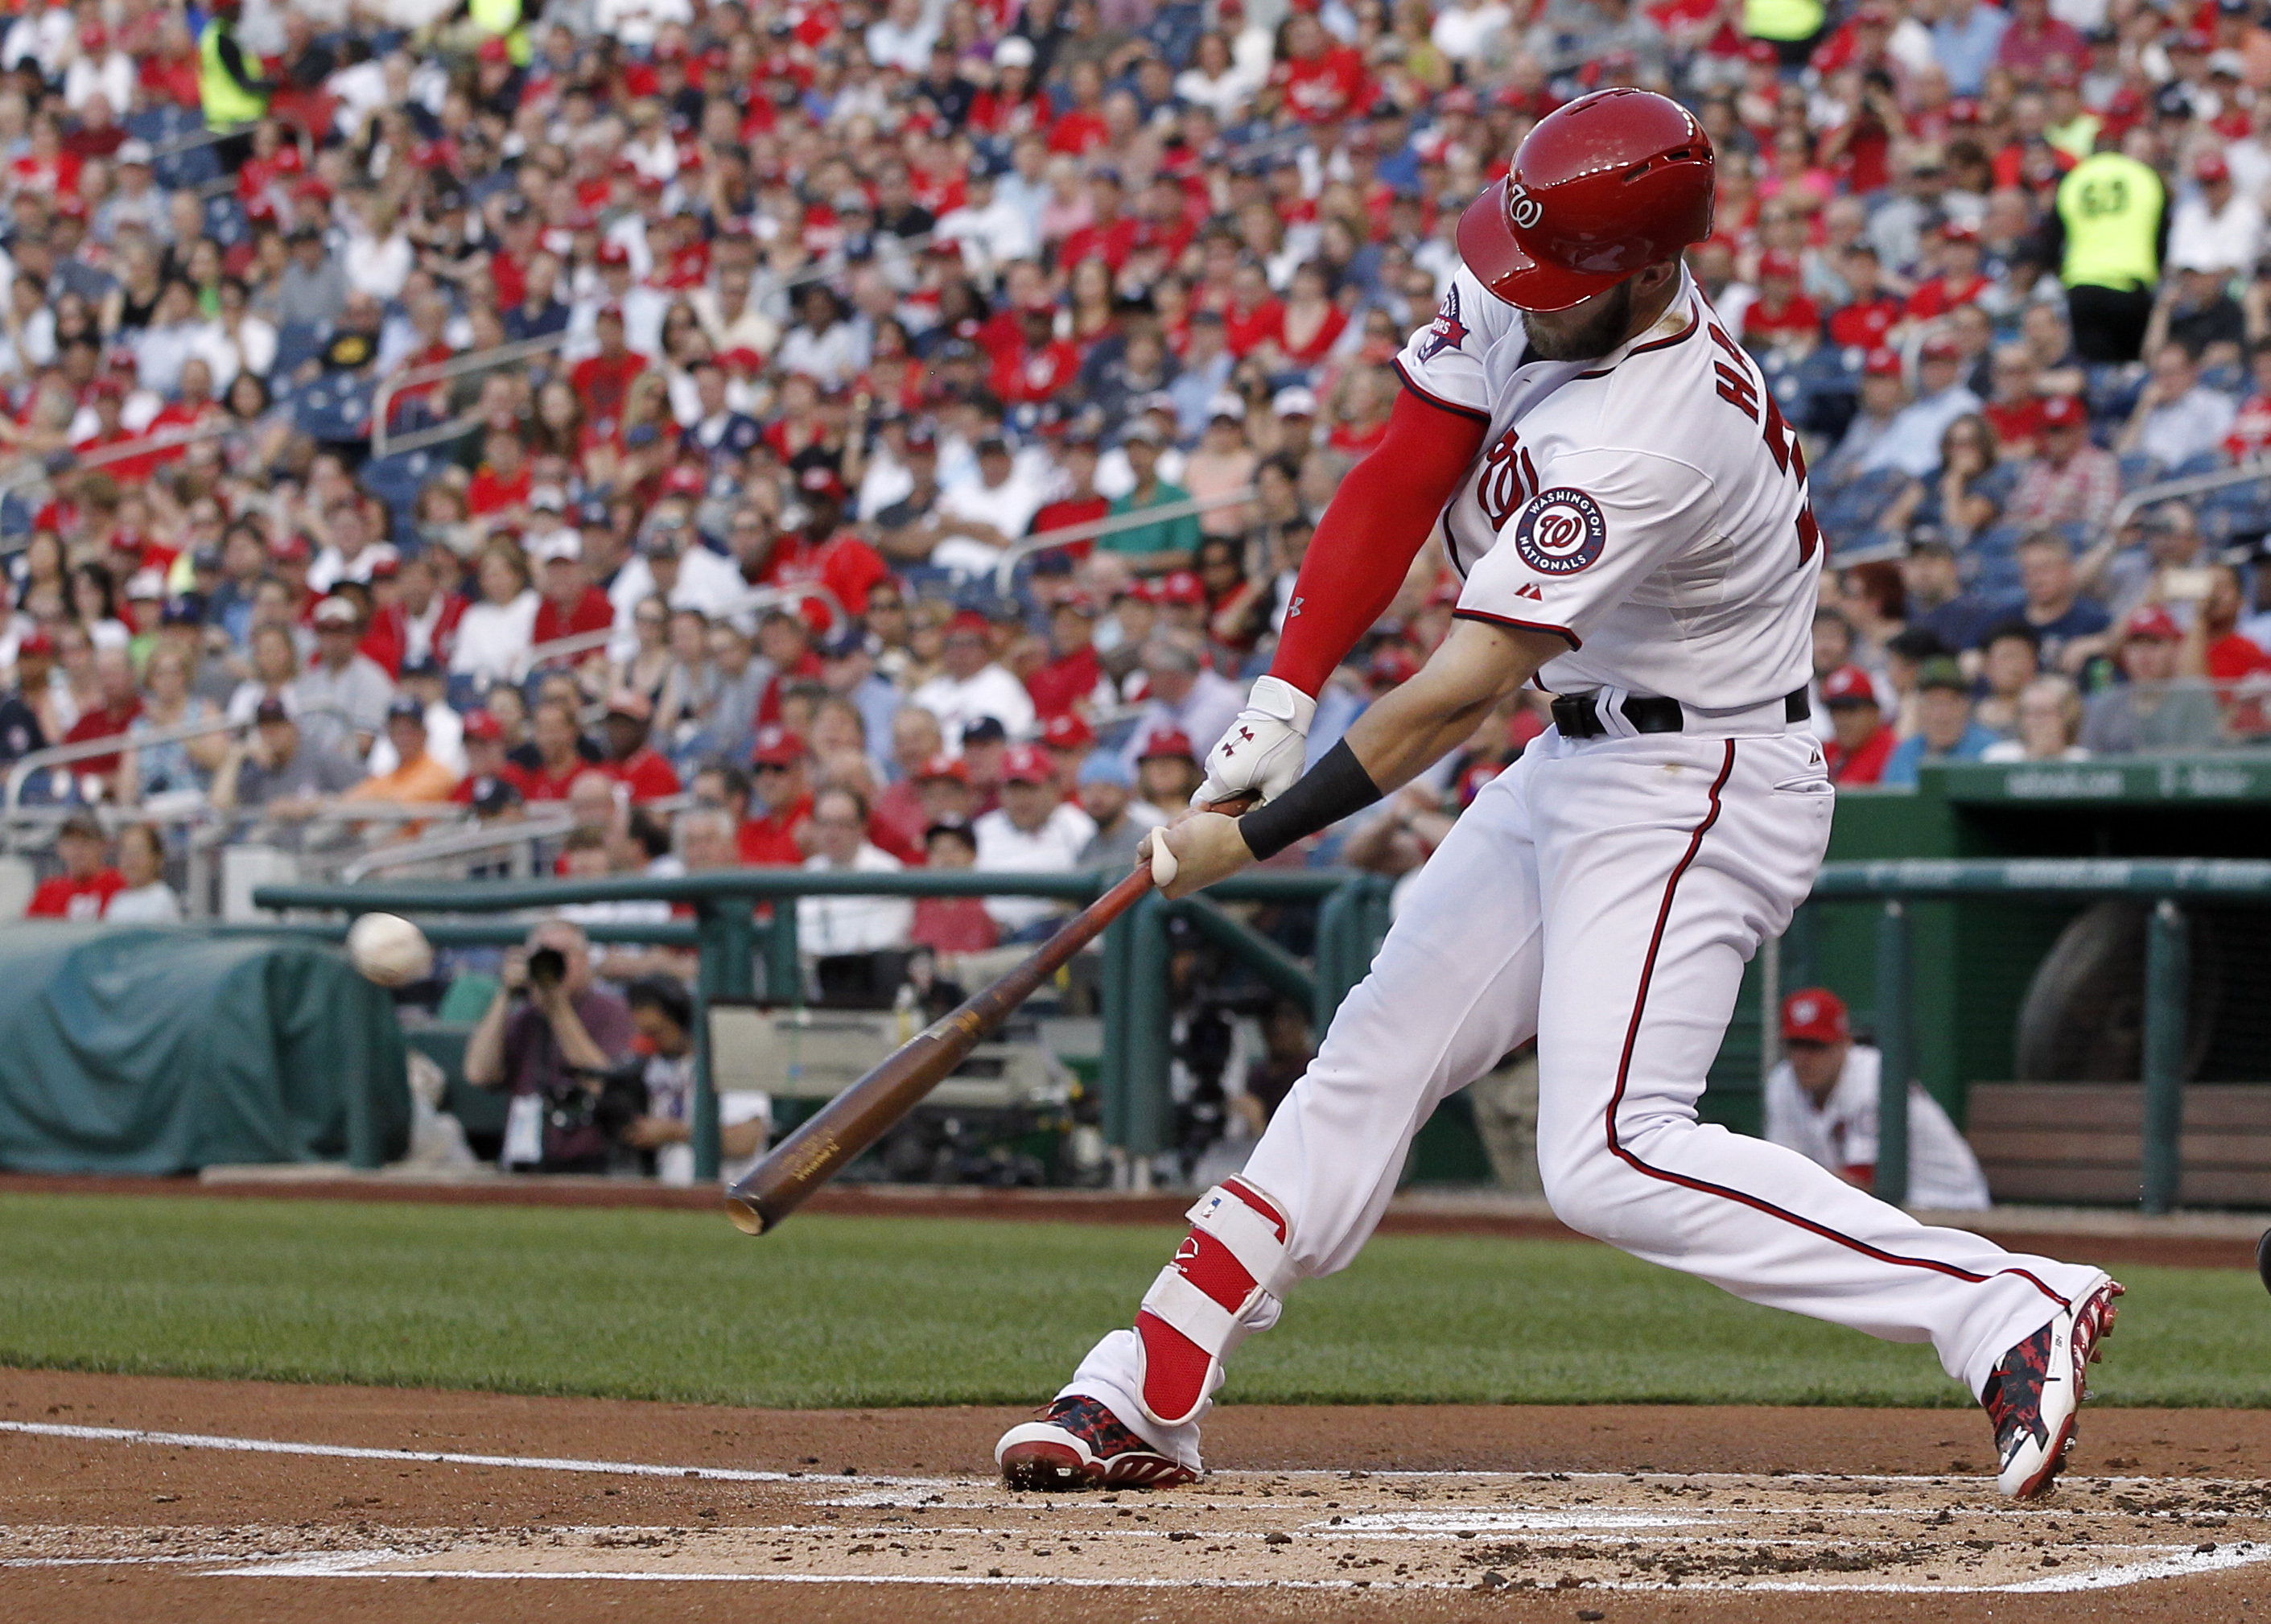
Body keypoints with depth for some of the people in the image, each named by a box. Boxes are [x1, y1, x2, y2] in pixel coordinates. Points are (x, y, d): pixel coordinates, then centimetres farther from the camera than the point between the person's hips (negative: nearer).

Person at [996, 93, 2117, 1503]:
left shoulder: (1645, 445, -30)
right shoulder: (1517, 299, -5)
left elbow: (1457, 696, -28)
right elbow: (1398, 483, 0)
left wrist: (1257, 836, -23)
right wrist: (1285, 696, -11)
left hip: (1697, 790, -9)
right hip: (1581, 772, 9)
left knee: (1610, 1161, -20)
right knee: (1375, 1059, 10)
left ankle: (2009, 1314, -23)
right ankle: (1150, 1396, 16)